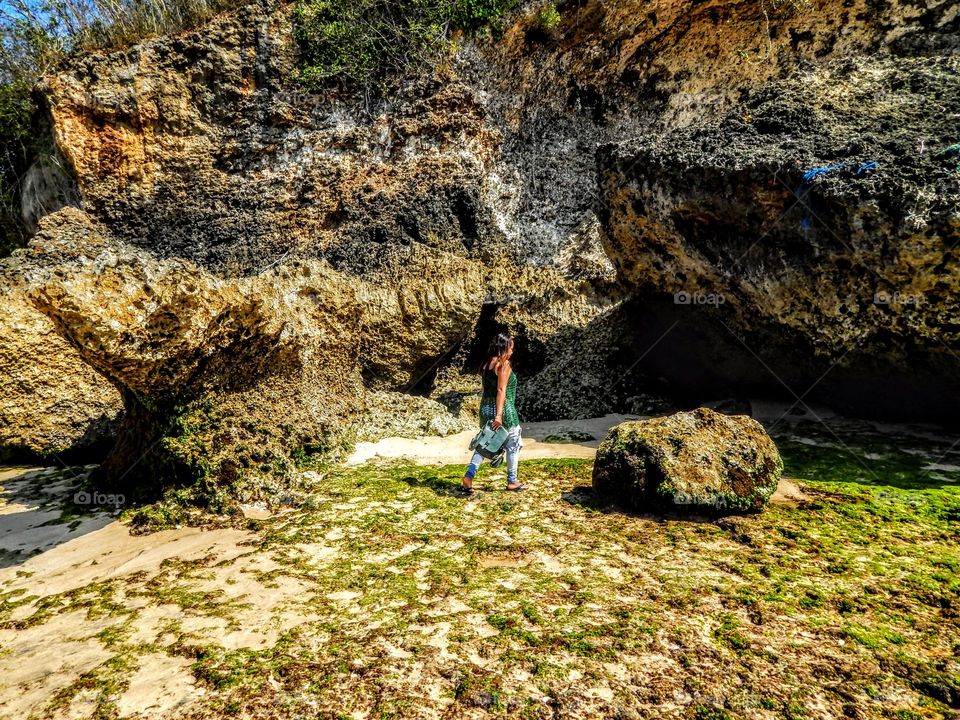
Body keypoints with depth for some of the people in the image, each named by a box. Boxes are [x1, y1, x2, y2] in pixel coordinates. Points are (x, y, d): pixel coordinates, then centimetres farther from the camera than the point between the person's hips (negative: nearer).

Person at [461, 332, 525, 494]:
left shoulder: (487, 363, 10)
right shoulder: (504, 363, -13)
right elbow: (501, 390, -20)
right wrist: (499, 415, -24)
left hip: (486, 407, 8)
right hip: (503, 408, -8)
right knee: (513, 444, 9)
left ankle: (468, 476, 5)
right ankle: (512, 481, 18)